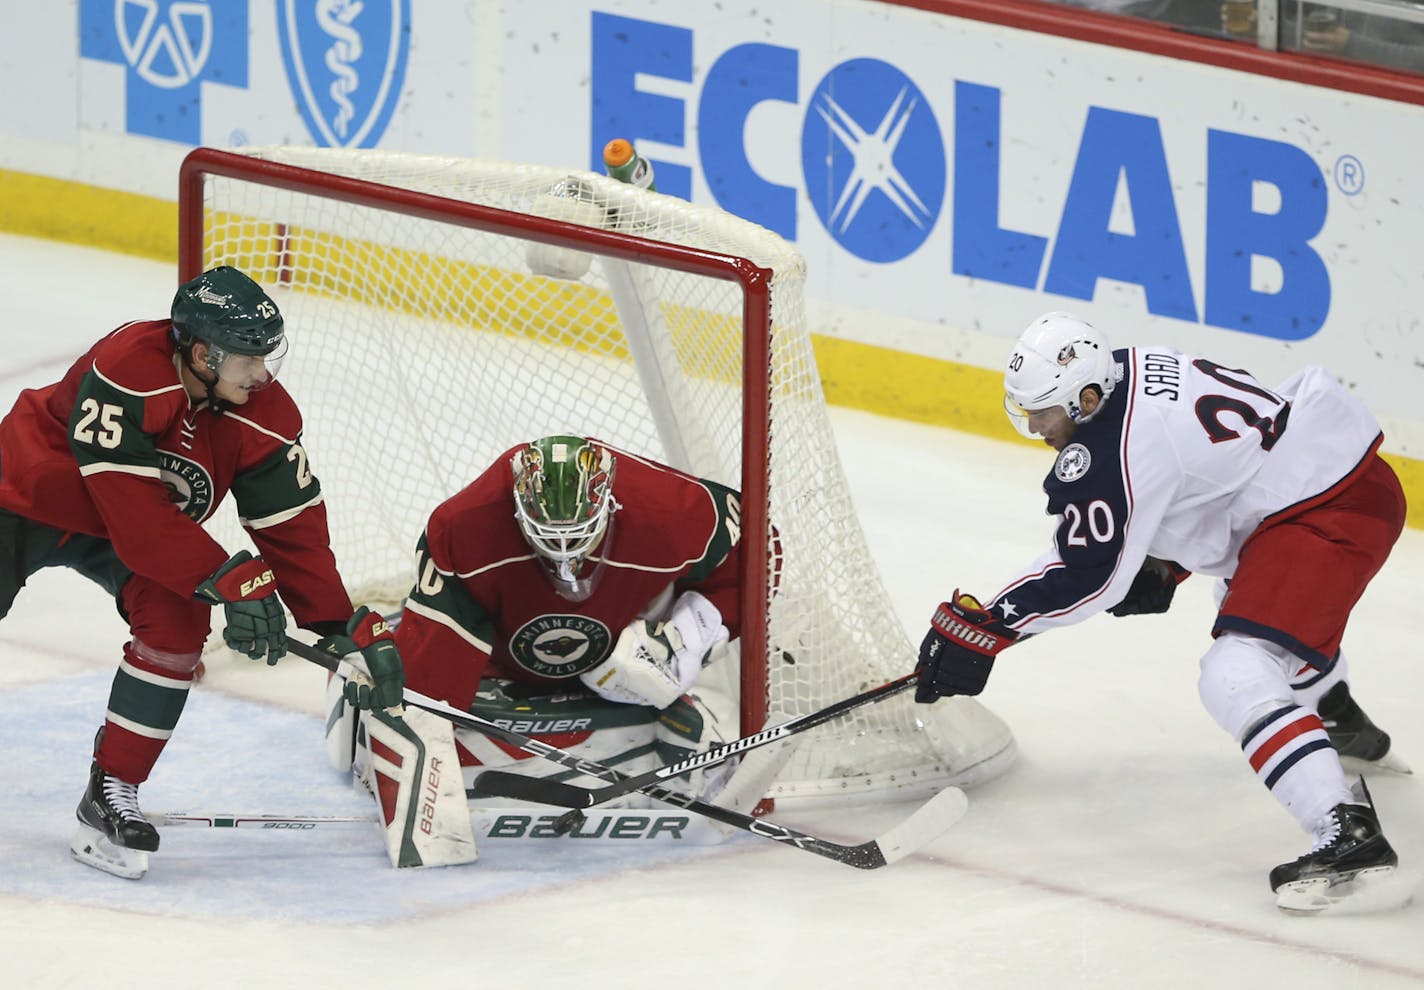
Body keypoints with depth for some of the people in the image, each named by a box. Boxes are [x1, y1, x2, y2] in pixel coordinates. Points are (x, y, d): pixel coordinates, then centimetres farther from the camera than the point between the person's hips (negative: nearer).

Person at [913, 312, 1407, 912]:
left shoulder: (1113, 453, -23)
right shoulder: (1130, 373, 5)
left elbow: (1085, 575, -19)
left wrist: (981, 627, -16)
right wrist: (1161, 568, 11)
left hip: (1329, 513, -11)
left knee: (1237, 678, -20)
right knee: (1253, 597, 40)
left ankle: (1350, 836, -29)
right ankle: (1343, 727, 65)